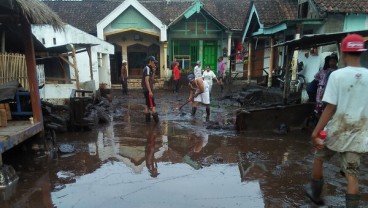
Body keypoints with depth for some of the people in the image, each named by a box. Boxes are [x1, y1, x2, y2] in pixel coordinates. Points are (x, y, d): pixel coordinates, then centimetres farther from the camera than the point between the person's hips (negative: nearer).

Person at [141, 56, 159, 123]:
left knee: (148, 105, 15)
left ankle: (148, 118, 21)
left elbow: (152, 79, 20)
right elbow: (146, 80, -23)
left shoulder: (149, 69, 15)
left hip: (147, 90, 10)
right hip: (148, 90, -10)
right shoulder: (147, 68, -14)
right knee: (152, 105, -9)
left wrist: (153, 72, 7)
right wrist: (150, 91, -27)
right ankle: (155, 117, -7)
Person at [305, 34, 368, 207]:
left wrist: (316, 131, -12)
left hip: (336, 130, -3)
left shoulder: (337, 75, -14)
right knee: (352, 174, 9)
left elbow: (330, 108, -17)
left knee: (319, 159, 20)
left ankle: (316, 194, 37)